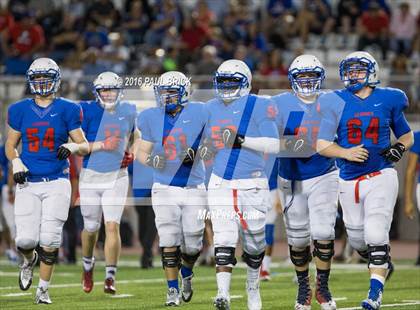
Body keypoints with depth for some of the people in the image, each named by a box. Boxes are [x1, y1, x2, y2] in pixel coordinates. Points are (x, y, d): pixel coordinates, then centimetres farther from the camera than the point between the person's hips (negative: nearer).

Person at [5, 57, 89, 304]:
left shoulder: (67, 110, 1)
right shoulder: (20, 110, 6)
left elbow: (85, 146, 3)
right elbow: (10, 145, 15)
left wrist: (71, 147, -19)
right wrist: (16, 162, -5)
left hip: (56, 183, -1)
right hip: (28, 183, 1)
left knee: (49, 241, -7)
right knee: (25, 240, -7)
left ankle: (43, 289, 8)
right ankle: (30, 260, 29)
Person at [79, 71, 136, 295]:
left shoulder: (127, 111, 4)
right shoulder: (87, 111, -8)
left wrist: (129, 154, 8)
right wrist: (102, 145, -21)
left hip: (116, 177, 1)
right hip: (90, 176, -1)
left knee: (112, 226, -11)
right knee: (91, 227, 10)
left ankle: (110, 278, -9)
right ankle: (88, 264, 39)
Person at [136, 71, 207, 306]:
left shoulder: (199, 113, -5)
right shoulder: (152, 118, 1)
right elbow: (142, 151, 9)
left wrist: (196, 153, -16)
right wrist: (150, 159, -13)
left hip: (194, 188, 0)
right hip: (165, 189, 1)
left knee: (192, 244, 3)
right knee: (169, 242, -7)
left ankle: (186, 274, 35)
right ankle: (173, 289, 4)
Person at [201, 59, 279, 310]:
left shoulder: (259, 106, -6)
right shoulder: (212, 108, 11)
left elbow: (274, 145, -13)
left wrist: (242, 140, -22)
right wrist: (206, 149, 2)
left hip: (252, 184, -3)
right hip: (221, 184, 3)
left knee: (255, 243, 10)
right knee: (224, 242, -12)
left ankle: (253, 287, 33)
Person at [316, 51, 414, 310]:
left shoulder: (388, 100, 2)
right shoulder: (335, 103, 0)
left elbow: (407, 135, 15)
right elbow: (322, 145, -2)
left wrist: (400, 148, -7)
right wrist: (346, 153, -19)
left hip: (381, 176, -2)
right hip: (349, 180, 2)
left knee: (376, 235, -14)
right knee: (358, 240, 11)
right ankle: (383, 264, 41)